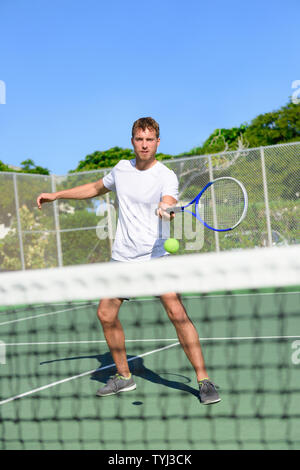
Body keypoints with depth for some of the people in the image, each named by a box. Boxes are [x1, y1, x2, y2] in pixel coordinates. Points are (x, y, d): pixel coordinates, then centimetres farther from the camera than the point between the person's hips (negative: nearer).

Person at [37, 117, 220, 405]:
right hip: (122, 258, 6)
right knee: (106, 314, 6)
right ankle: (123, 376, 25)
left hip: (155, 257, -6)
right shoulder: (122, 169, 7)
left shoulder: (167, 177, -10)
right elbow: (95, 188, 26)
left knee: (177, 313, -19)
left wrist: (165, 210, -52)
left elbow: (170, 207, -29)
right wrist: (56, 195, 27)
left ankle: (204, 381, -11)